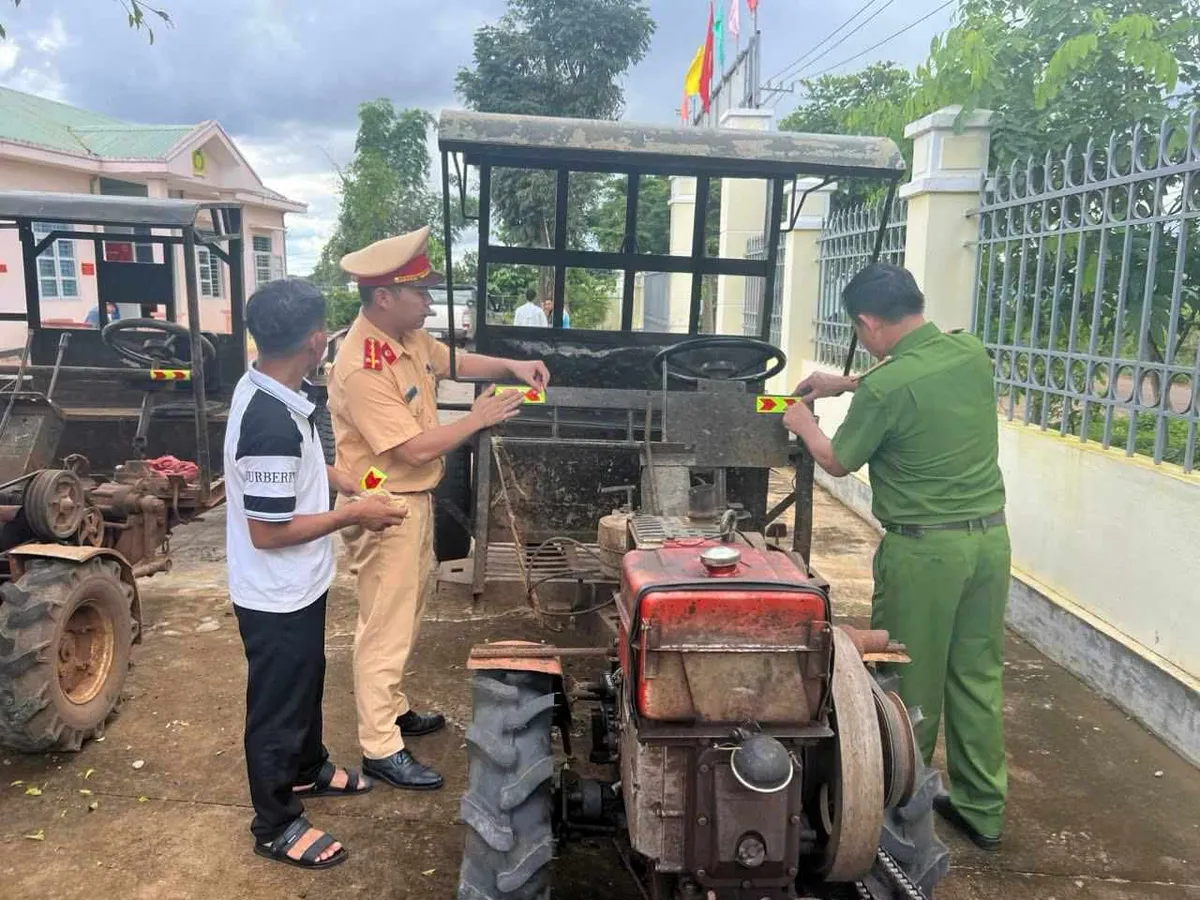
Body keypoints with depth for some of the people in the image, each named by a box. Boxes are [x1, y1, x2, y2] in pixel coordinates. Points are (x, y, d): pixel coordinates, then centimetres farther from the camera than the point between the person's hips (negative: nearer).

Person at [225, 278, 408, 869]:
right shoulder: (272, 422, -33)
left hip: (297, 587, 9)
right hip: (277, 597, -9)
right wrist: (353, 515, -20)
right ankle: (276, 826, 30)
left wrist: (351, 487, 9)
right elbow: (268, 531, -28)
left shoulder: (265, 389, -1)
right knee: (278, 704, 10)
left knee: (306, 685, 28)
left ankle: (308, 770, 51)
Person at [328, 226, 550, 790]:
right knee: (386, 628, 1)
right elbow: (416, 448, -27)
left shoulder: (409, 337, 2)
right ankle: (380, 749, 14)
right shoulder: (361, 368, -27)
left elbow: (452, 361, 21)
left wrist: (511, 367, 6)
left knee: (405, 611, 22)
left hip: (414, 497, 10)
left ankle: (393, 709, 40)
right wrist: (478, 419, -17)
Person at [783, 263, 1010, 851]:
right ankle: (982, 809, 27)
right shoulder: (972, 353, 1)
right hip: (989, 535, 7)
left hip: (924, 548, -6)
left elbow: (837, 463, -2)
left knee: (910, 679, 10)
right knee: (978, 674, 15)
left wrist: (803, 423, 16)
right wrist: (847, 385, 27)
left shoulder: (883, 388, -18)